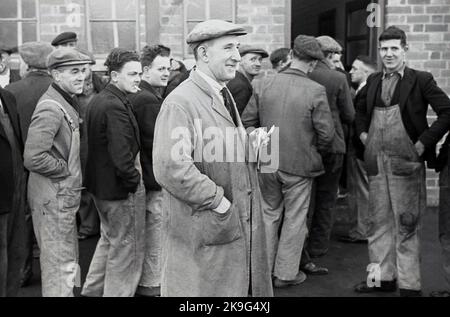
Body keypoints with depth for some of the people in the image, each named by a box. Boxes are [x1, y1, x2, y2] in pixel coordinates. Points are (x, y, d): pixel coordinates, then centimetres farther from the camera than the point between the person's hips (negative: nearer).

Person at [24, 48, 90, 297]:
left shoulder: (67, 103, 11)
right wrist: (66, 169, -16)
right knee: (60, 266, 0)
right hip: (53, 198, -10)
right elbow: (33, 158, -29)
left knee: (68, 261, 22)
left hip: (64, 196, 10)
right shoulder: (51, 108, -20)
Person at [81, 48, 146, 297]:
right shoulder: (115, 106, -23)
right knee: (126, 248, 5)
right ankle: (118, 293, 17)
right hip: (120, 187, -10)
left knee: (109, 239, 26)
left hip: (101, 184, 10)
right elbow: (121, 152, -28)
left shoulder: (97, 100, 8)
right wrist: (134, 180, -16)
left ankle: (92, 290, 36)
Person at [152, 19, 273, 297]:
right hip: (204, 232, -9)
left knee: (241, 286, 16)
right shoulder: (180, 102, -17)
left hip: (239, 228, 9)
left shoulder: (224, 96, 14)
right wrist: (219, 201, -22)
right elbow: (169, 169, -27)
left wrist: (250, 146, 5)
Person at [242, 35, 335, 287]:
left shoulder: (266, 85, -3)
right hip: (299, 164, -4)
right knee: (295, 219, 11)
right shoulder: (315, 91, -14)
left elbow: (248, 120, 1)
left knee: (269, 214, 19)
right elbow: (327, 133, -14)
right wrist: (314, 150, 6)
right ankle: (286, 273, 21)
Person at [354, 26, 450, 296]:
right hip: (376, 162, 5)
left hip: (405, 162, -5)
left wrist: (423, 143, -12)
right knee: (379, 221, 12)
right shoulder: (373, 81, 11)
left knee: (405, 224, 0)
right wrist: (363, 133, 13)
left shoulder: (421, 80, -4)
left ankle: (409, 284, 9)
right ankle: (383, 277, 24)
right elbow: (361, 109, 28)